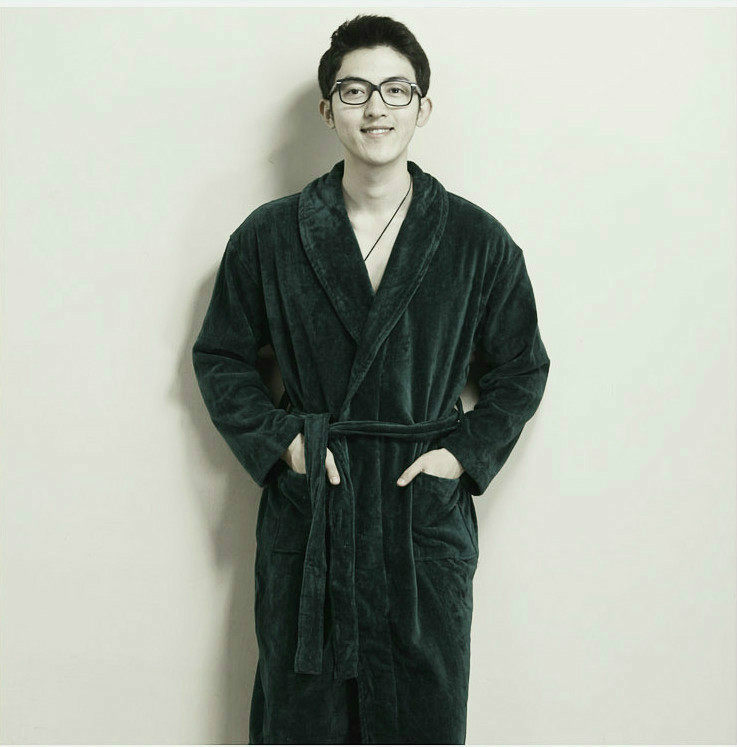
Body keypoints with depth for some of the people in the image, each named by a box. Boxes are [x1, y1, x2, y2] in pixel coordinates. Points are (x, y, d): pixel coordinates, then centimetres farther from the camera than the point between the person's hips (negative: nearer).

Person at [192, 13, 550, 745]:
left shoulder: (478, 240, -2)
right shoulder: (270, 236, -2)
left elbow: (522, 368, 8)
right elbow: (219, 357, 8)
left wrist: (467, 453, -4)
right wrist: (278, 439, -5)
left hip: (426, 516, 0)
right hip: (305, 512, 0)